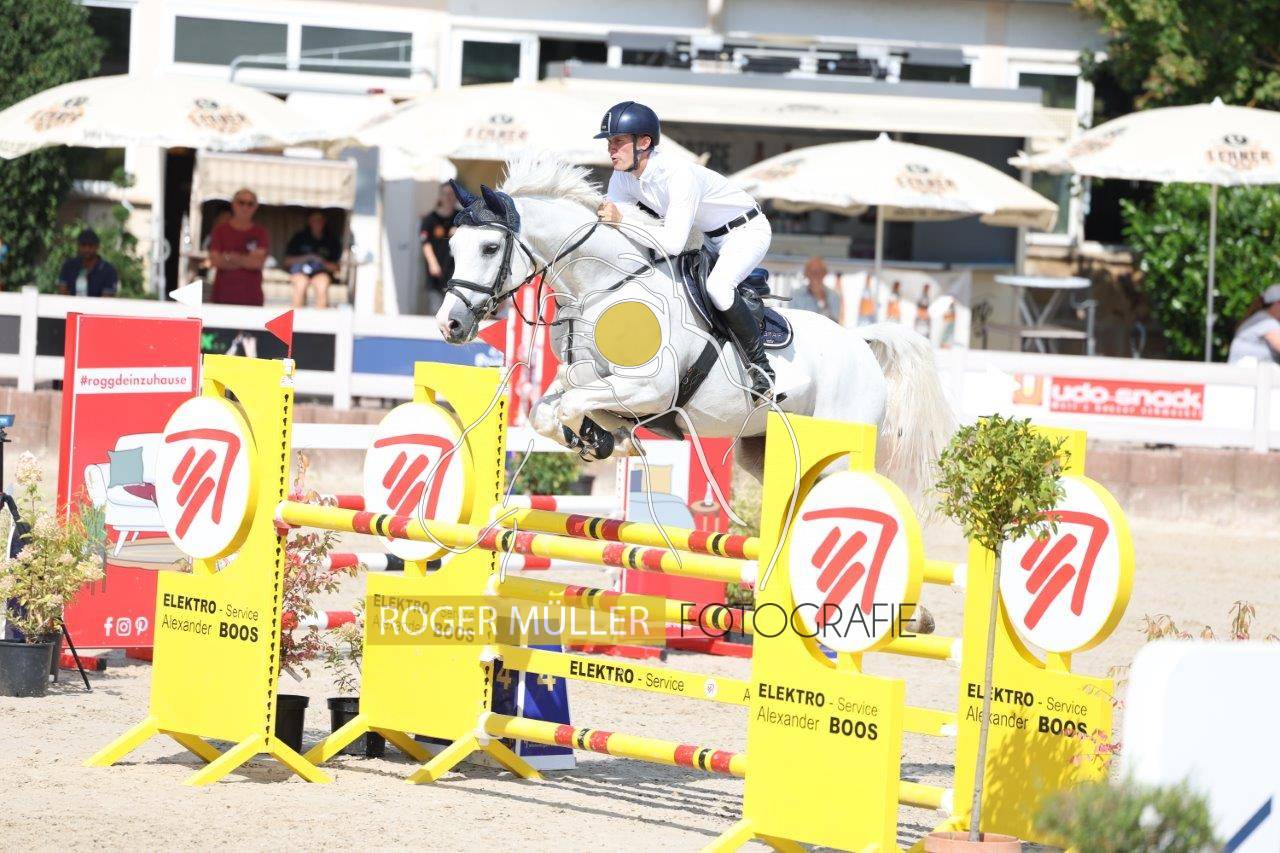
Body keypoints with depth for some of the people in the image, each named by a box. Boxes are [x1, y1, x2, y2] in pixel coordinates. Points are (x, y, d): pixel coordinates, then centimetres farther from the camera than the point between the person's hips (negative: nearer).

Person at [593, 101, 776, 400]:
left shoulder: (678, 173, -35)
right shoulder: (623, 178, -10)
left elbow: (673, 243, -41)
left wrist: (622, 221, -42)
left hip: (746, 231, -9)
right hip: (705, 237, 9)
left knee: (717, 286, -34)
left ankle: (760, 366, -18)